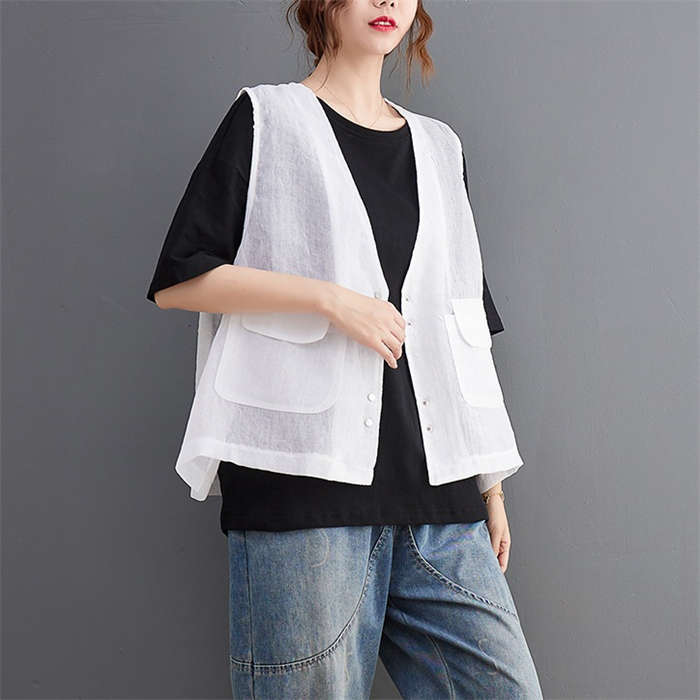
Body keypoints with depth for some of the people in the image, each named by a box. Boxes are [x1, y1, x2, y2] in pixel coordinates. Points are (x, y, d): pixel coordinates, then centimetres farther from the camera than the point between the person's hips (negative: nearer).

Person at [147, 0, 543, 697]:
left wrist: (492, 483, 16)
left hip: (438, 492, 5)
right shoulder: (266, 118, 7)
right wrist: (330, 298, -10)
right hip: (304, 484, -4)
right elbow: (175, 281, -1)